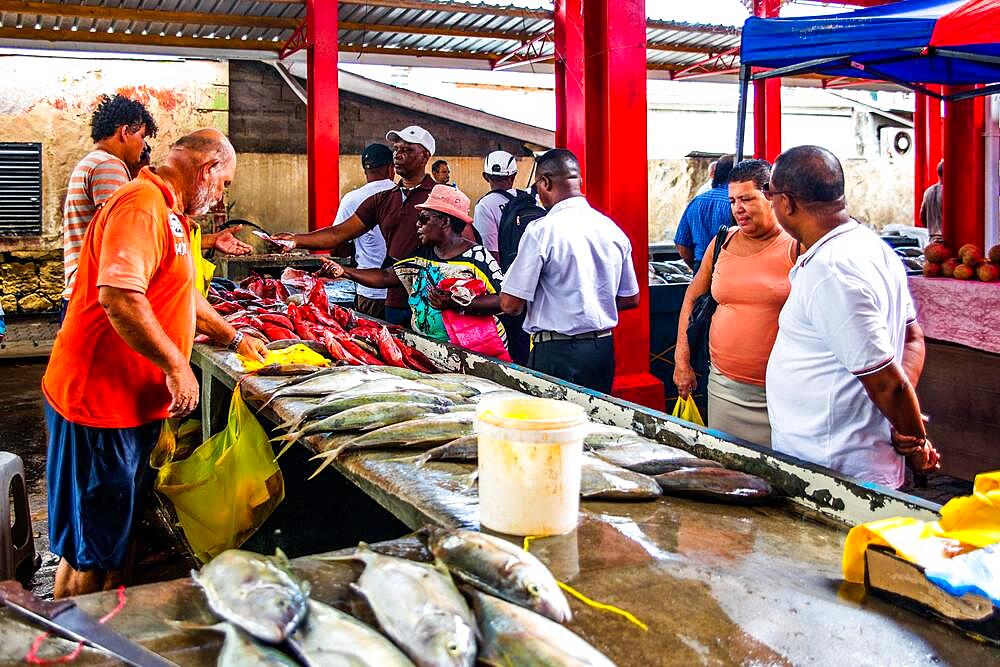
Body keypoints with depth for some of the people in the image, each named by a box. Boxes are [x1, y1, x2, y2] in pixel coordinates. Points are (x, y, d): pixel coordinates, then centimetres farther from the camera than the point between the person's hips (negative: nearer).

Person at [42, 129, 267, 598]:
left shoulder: (169, 213, 17)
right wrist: (176, 365, -23)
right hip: (101, 400, -11)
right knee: (90, 552, 3)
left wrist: (234, 339, 29)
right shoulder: (142, 204, -18)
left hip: (137, 401, 11)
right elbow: (119, 296, -31)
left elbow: (181, 296, 29)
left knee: (115, 538, 21)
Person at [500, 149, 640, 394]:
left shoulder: (542, 230, -13)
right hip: (603, 347, 6)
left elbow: (511, 304, -12)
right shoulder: (612, 229, 6)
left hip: (558, 352, -6)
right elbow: (631, 299, 14)